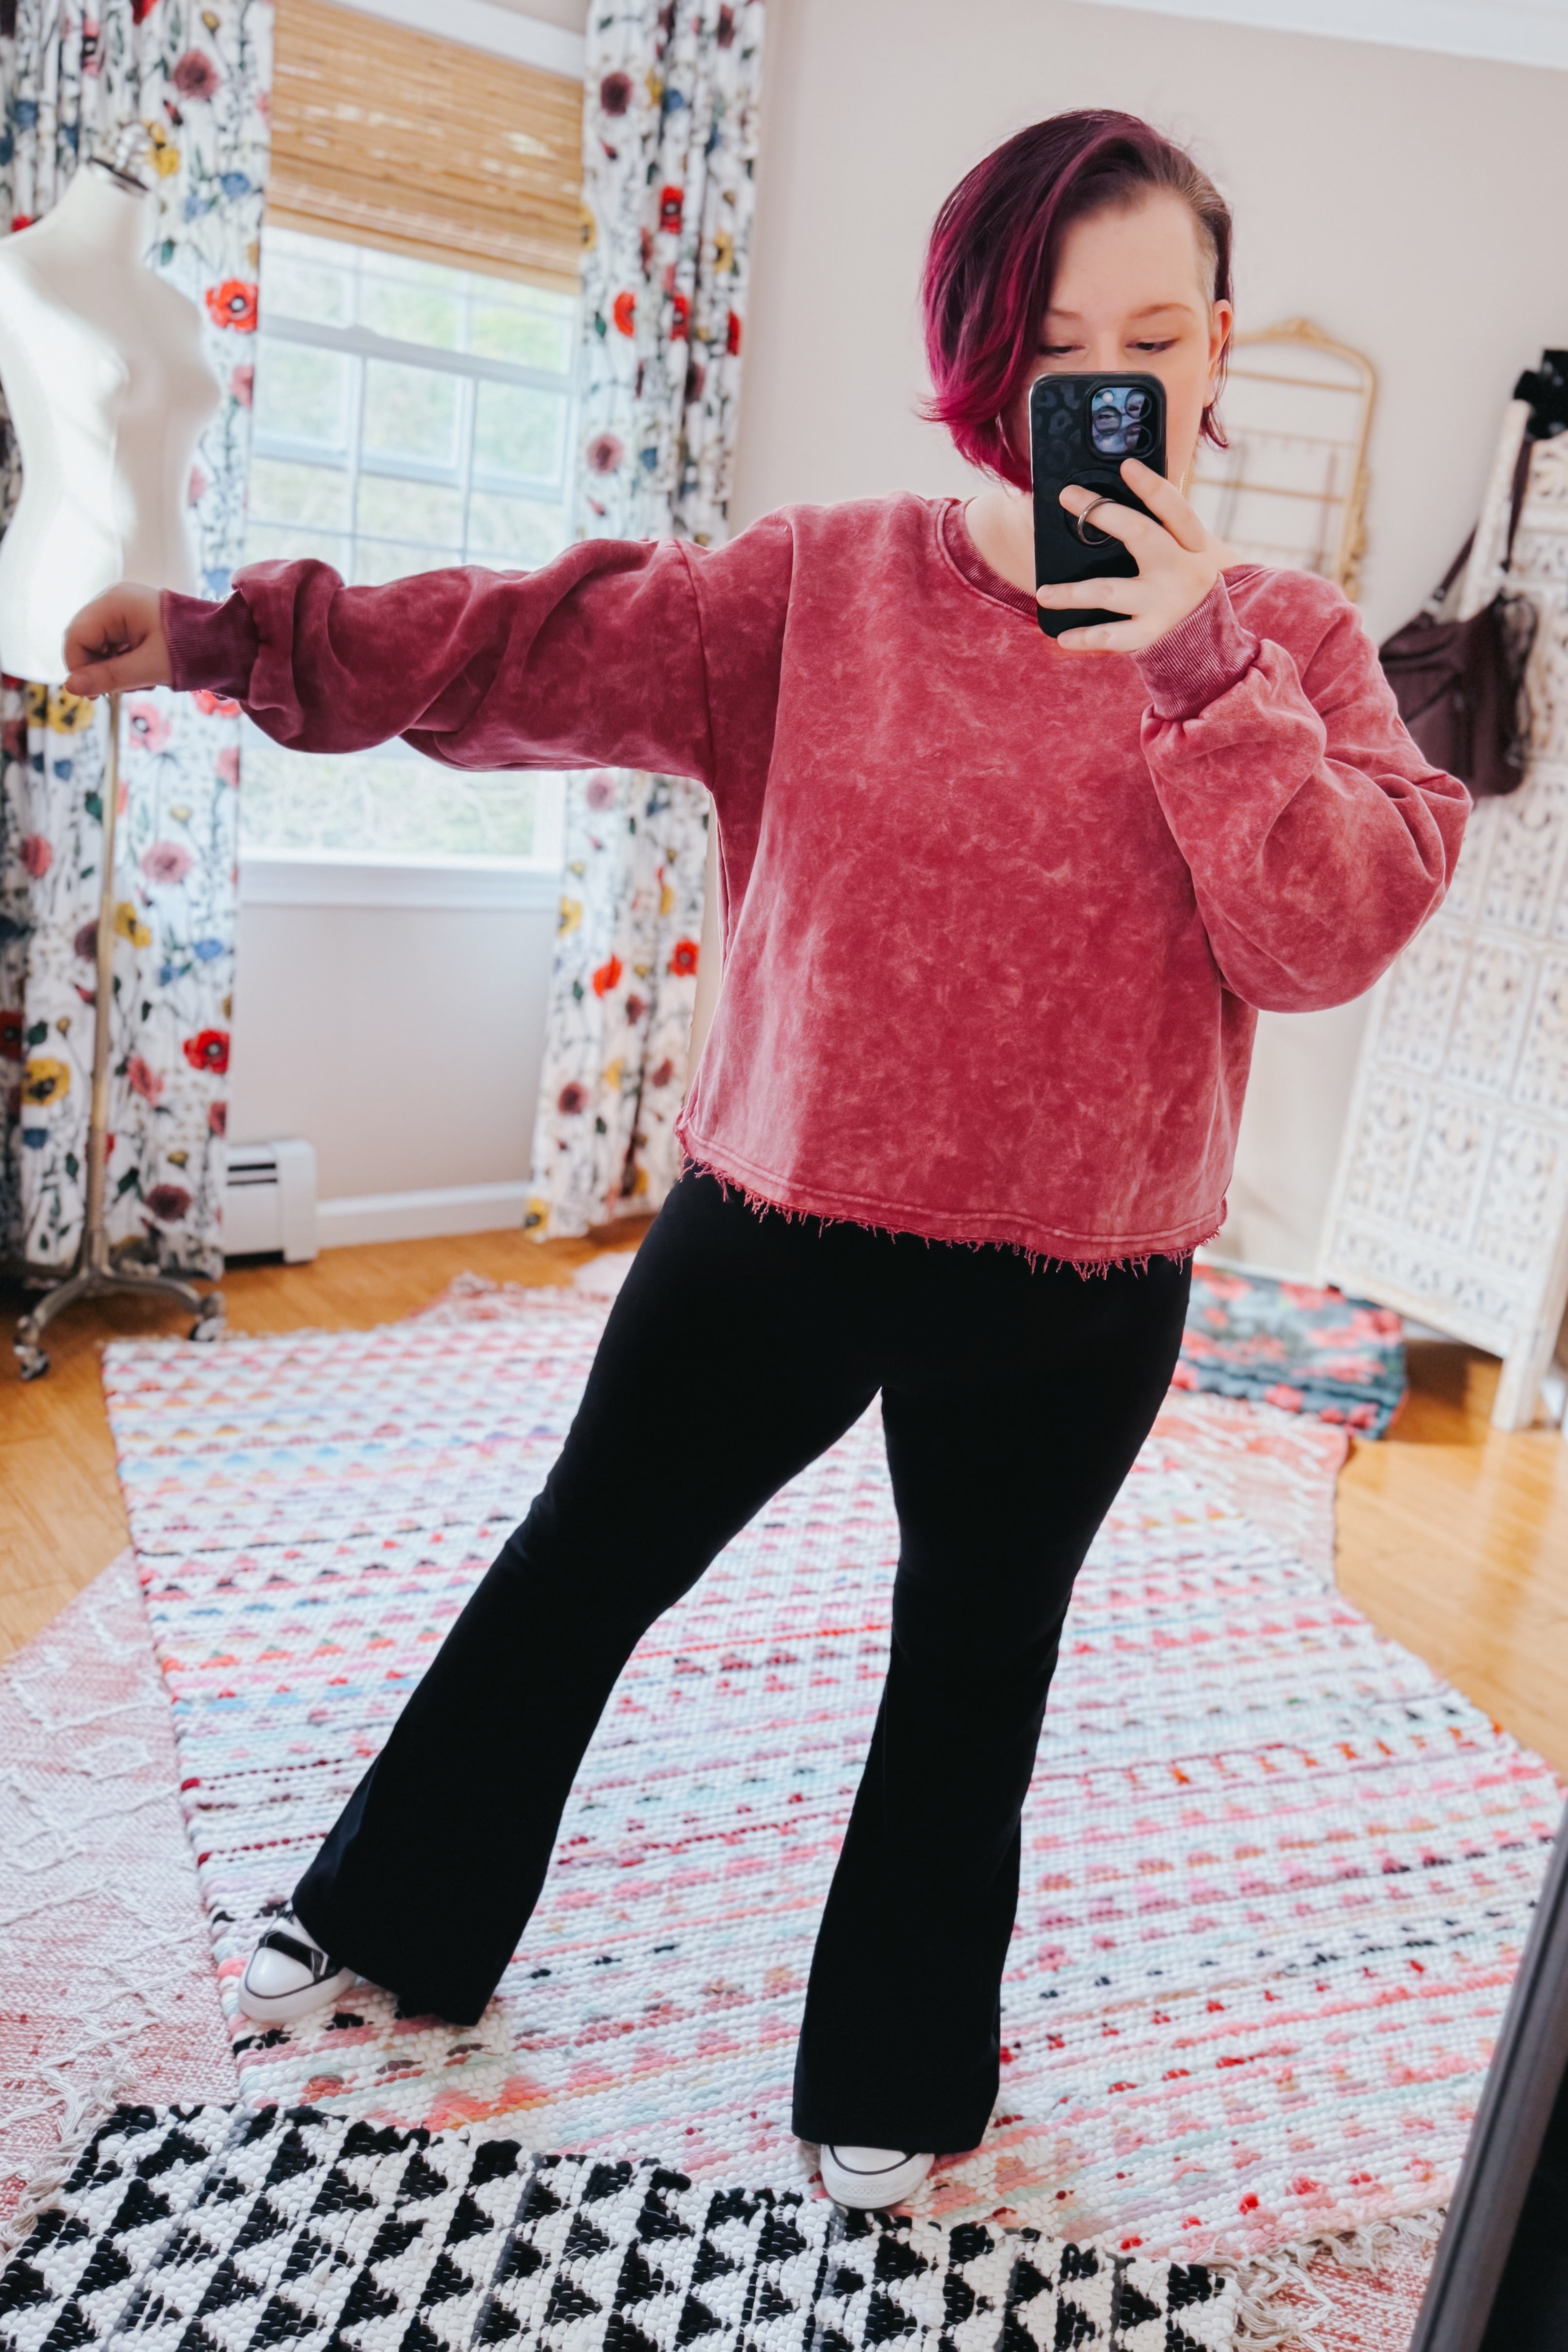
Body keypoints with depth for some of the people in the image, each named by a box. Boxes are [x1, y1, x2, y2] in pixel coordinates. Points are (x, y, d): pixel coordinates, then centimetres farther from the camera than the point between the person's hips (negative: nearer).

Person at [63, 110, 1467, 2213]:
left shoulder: (1285, 639, -1)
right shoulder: (830, 580, -3)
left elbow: (1336, 934, -13)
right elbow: (543, 651, -11)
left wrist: (1200, 667, -21)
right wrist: (242, 640, -21)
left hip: (1075, 1290, 1)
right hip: (781, 1222, 0)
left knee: (977, 1658, 18)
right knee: (584, 1563, 15)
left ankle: (895, 2069, 46)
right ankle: (397, 1919, 44)